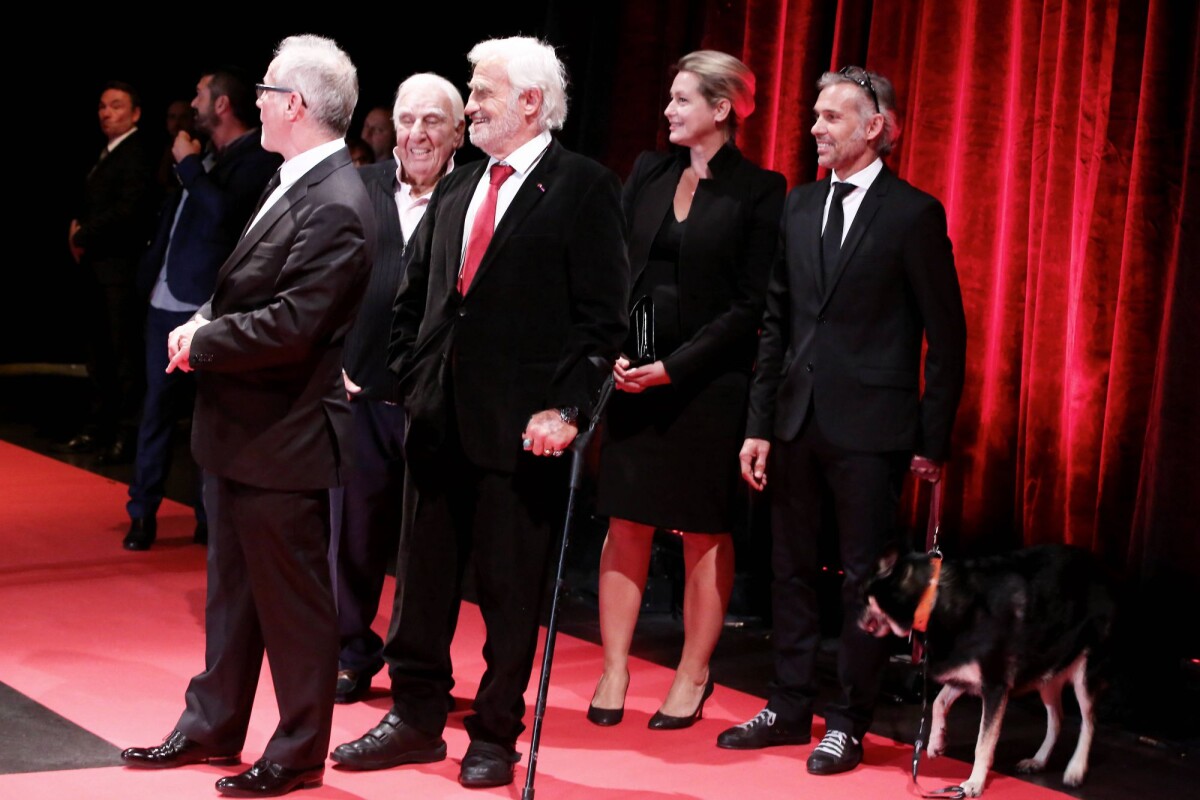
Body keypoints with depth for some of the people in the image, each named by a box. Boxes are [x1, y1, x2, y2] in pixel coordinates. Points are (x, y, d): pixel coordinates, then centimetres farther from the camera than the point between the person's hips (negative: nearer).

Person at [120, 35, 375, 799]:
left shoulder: (335, 207, -22)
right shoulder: (290, 182, 9)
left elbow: (289, 327, -27)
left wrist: (201, 340, -14)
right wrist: (205, 323, -1)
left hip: (282, 436, -10)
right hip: (239, 428, 10)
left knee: (292, 600, 4)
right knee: (231, 587, 20)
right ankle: (213, 727, 33)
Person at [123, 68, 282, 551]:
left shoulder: (257, 160, -10)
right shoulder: (207, 156, 15)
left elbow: (224, 213, -25)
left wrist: (188, 165, -14)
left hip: (210, 310, -8)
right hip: (168, 301, 8)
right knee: (157, 407, 10)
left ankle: (209, 517, 11)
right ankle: (143, 512, 17)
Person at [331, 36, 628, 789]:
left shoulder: (583, 188, -5)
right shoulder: (456, 190, 15)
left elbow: (602, 316, -9)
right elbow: (414, 298, 20)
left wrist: (567, 409, -16)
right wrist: (411, 380, 8)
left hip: (523, 426, -6)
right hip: (440, 418, 6)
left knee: (511, 590, 4)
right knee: (421, 578, 12)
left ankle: (496, 735, 16)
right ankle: (417, 718, 24)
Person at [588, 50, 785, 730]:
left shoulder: (759, 190, -5)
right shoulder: (648, 174, 10)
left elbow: (751, 305, -8)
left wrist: (675, 366, -13)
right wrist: (614, 353, -5)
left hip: (710, 381, -4)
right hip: (635, 374, 4)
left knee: (705, 534, 4)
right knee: (626, 525, 4)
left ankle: (693, 679, 14)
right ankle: (615, 673, 12)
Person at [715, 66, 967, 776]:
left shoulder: (914, 214, -6)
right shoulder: (800, 206, 10)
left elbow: (946, 335, -5)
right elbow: (777, 320, 11)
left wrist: (935, 439, -7)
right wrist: (760, 423, 6)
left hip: (870, 425, -5)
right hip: (797, 419, 6)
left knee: (865, 578, 3)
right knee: (791, 567, 12)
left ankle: (849, 723, 13)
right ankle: (791, 708, 24)